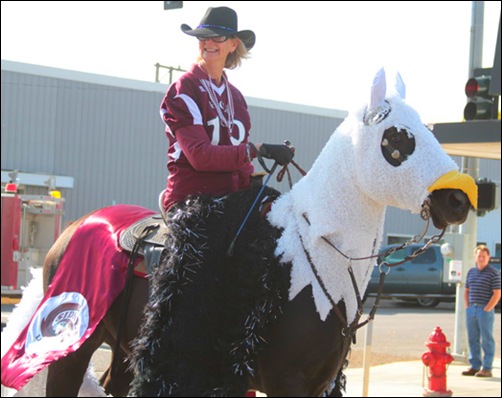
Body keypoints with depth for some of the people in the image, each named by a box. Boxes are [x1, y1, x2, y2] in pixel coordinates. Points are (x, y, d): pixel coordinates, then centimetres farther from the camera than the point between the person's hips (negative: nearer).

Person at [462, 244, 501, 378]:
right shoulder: (471, 272, 13)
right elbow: (466, 291, 20)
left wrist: (487, 309, -13)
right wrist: (467, 306, 8)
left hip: (485, 310, -6)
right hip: (471, 309, 6)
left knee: (487, 340, -2)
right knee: (473, 339, 9)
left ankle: (487, 369, 2)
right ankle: (475, 366, 17)